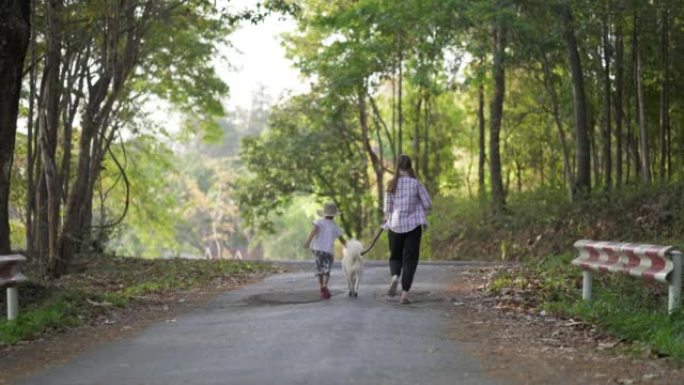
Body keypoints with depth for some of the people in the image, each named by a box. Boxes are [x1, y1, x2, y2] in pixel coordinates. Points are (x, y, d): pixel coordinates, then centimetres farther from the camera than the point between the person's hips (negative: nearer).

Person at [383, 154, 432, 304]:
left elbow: (387, 208, -2)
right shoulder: (416, 183, -6)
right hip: (413, 225, -1)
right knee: (410, 259, 5)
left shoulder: (391, 185, -3)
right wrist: (421, 215, 15)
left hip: (395, 226, 1)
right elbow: (427, 204, -5)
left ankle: (395, 276, -17)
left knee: (395, 257, 15)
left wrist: (388, 218, 20)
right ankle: (405, 292, -5)